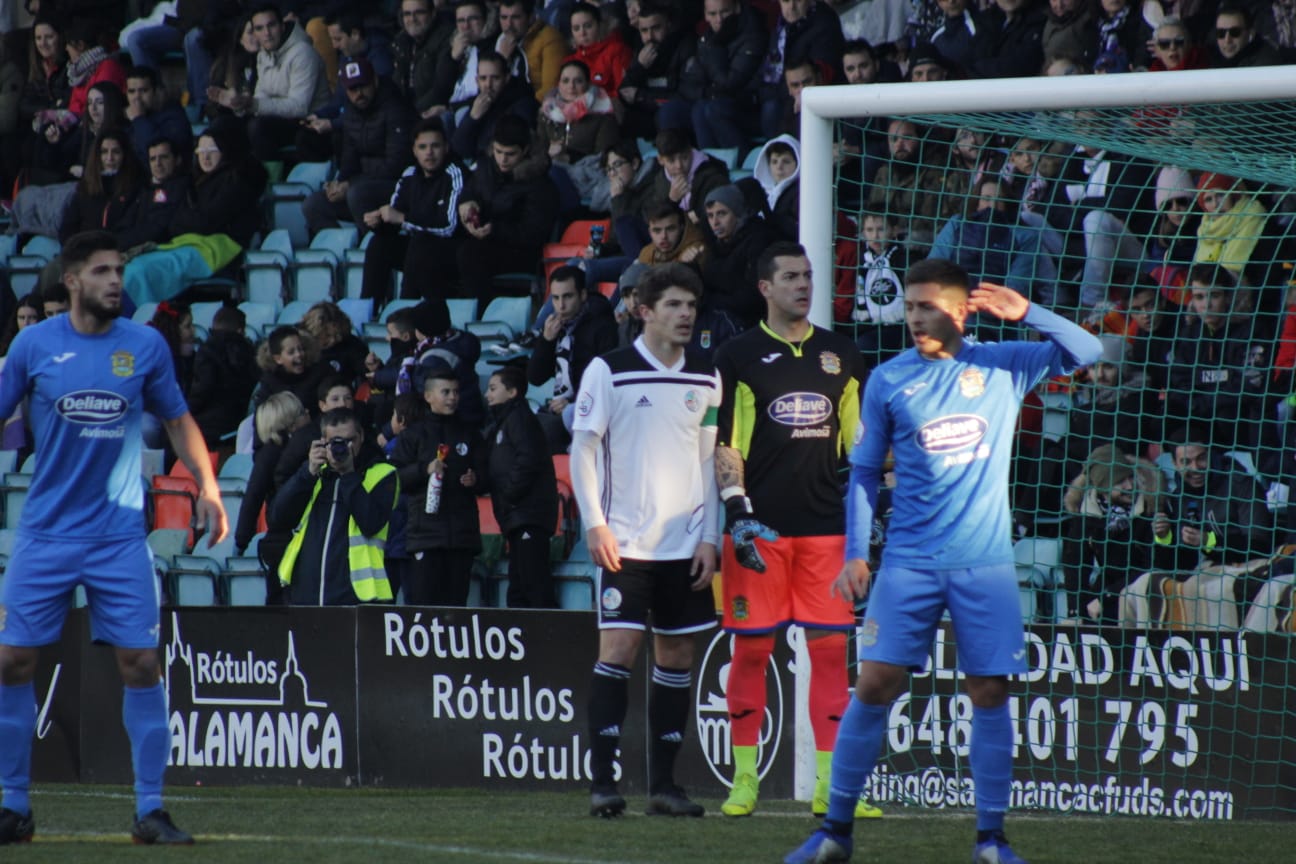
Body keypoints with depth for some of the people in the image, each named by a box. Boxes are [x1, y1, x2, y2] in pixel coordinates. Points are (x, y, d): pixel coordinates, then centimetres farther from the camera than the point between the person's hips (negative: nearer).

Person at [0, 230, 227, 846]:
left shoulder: (146, 346, 2)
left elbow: (178, 420, 14)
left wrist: (207, 486, 4)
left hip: (118, 534, 0)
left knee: (141, 665, -6)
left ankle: (150, 811, 2)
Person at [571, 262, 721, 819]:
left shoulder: (705, 379, 9)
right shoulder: (609, 371, -2)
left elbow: (711, 460, 13)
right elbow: (581, 449, -1)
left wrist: (710, 537, 5)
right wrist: (594, 524, -10)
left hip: (686, 543, 4)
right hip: (625, 540, -4)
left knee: (677, 656, 5)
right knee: (618, 648, -11)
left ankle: (663, 784, 10)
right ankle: (602, 782, -8)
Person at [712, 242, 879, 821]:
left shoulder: (840, 356, 14)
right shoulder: (739, 356, 2)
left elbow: (859, 436, 19)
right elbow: (723, 443, -2)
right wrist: (738, 514, -12)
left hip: (825, 525, 3)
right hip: (760, 525, -3)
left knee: (830, 647, -1)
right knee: (751, 648, -2)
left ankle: (831, 784, 1)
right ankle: (745, 779, 6)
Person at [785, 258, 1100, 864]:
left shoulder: (1004, 366, 4)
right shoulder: (888, 381, 5)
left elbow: (1086, 352, -2)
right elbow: (864, 472, 9)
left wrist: (1026, 313, -16)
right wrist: (856, 553, 1)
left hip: (985, 563, 0)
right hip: (908, 562, 0)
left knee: (990, 693, -2)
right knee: (874, 684, -6)